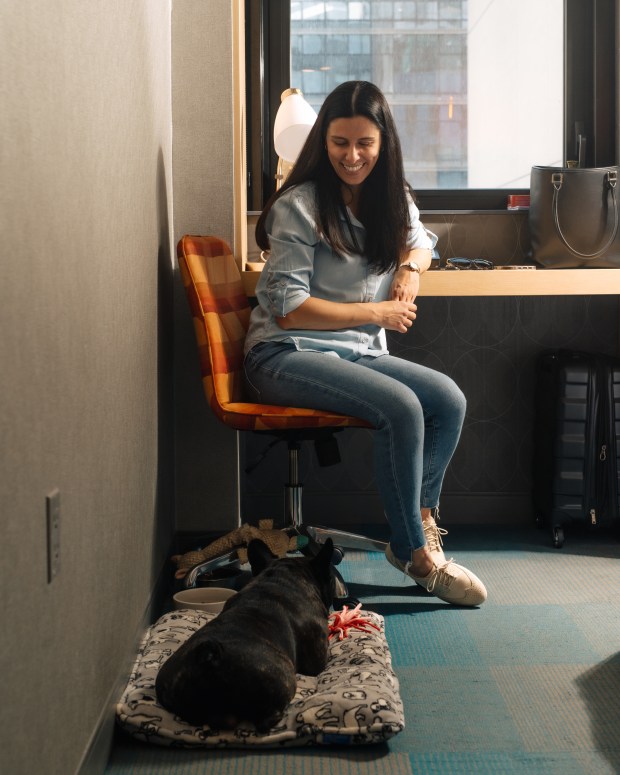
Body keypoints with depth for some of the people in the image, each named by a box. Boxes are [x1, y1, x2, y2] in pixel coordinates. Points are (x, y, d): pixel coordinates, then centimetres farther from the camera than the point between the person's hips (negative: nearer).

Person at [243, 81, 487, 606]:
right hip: (288, 356, -7)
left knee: (450, 400, -17)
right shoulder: (299, 206, -10)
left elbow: (420, 241, 33)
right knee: (401, 407, -29)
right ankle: (415, 552, -17)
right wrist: (378, 313, -10)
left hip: (360, 353, 7)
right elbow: (288, 308, -15)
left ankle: (420, 523, -8)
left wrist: (411, 267, 6)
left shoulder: (392, 199, 11)